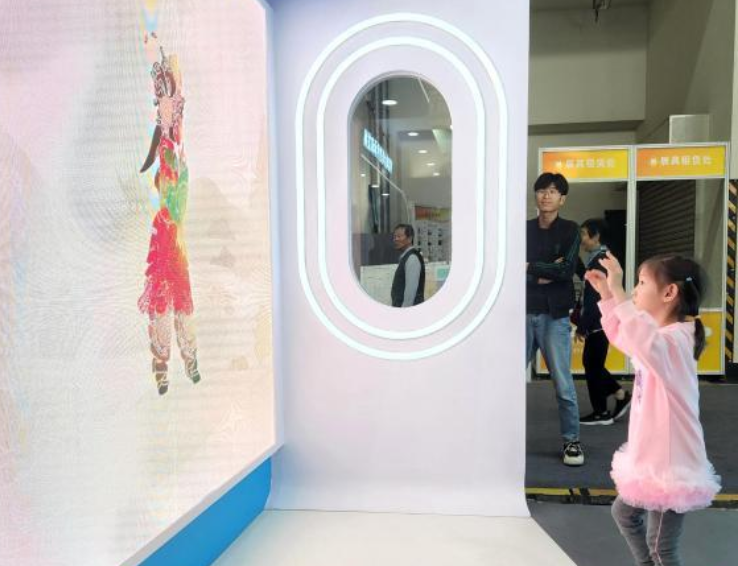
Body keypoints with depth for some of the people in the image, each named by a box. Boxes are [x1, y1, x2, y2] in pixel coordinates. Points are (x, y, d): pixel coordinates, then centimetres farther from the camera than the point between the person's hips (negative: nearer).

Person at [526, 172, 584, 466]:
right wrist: (544, 275, -13)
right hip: (524, 313, 2)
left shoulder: (569, 230, 2)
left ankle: (572, 440, 17)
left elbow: (566, 269, -11)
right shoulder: (524, 229, 8)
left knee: (564, 385, 0)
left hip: (554, 315, -2)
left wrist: (530, 268, -7)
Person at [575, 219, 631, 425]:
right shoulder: (599, 259, 14)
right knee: (592, 364, 16)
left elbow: (595, 298, -21)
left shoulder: (600, 261, -16)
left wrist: (582, 326, -19)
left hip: (599, 323, -9)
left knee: (592, 366, 0)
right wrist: (582, 323, 16)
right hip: (599, 323, 9)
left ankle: (601, 412, 11)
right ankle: (622, 396, 23)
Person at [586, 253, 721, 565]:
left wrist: (619, 291, -48)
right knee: (624, 513, 26)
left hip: (670, 462, -10)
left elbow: (646, 342, -49)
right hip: (652, 456, 10)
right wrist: (606, 295, 15)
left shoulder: (674, 339, -24)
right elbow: (620, 335, 24)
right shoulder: (657, 334, 7)